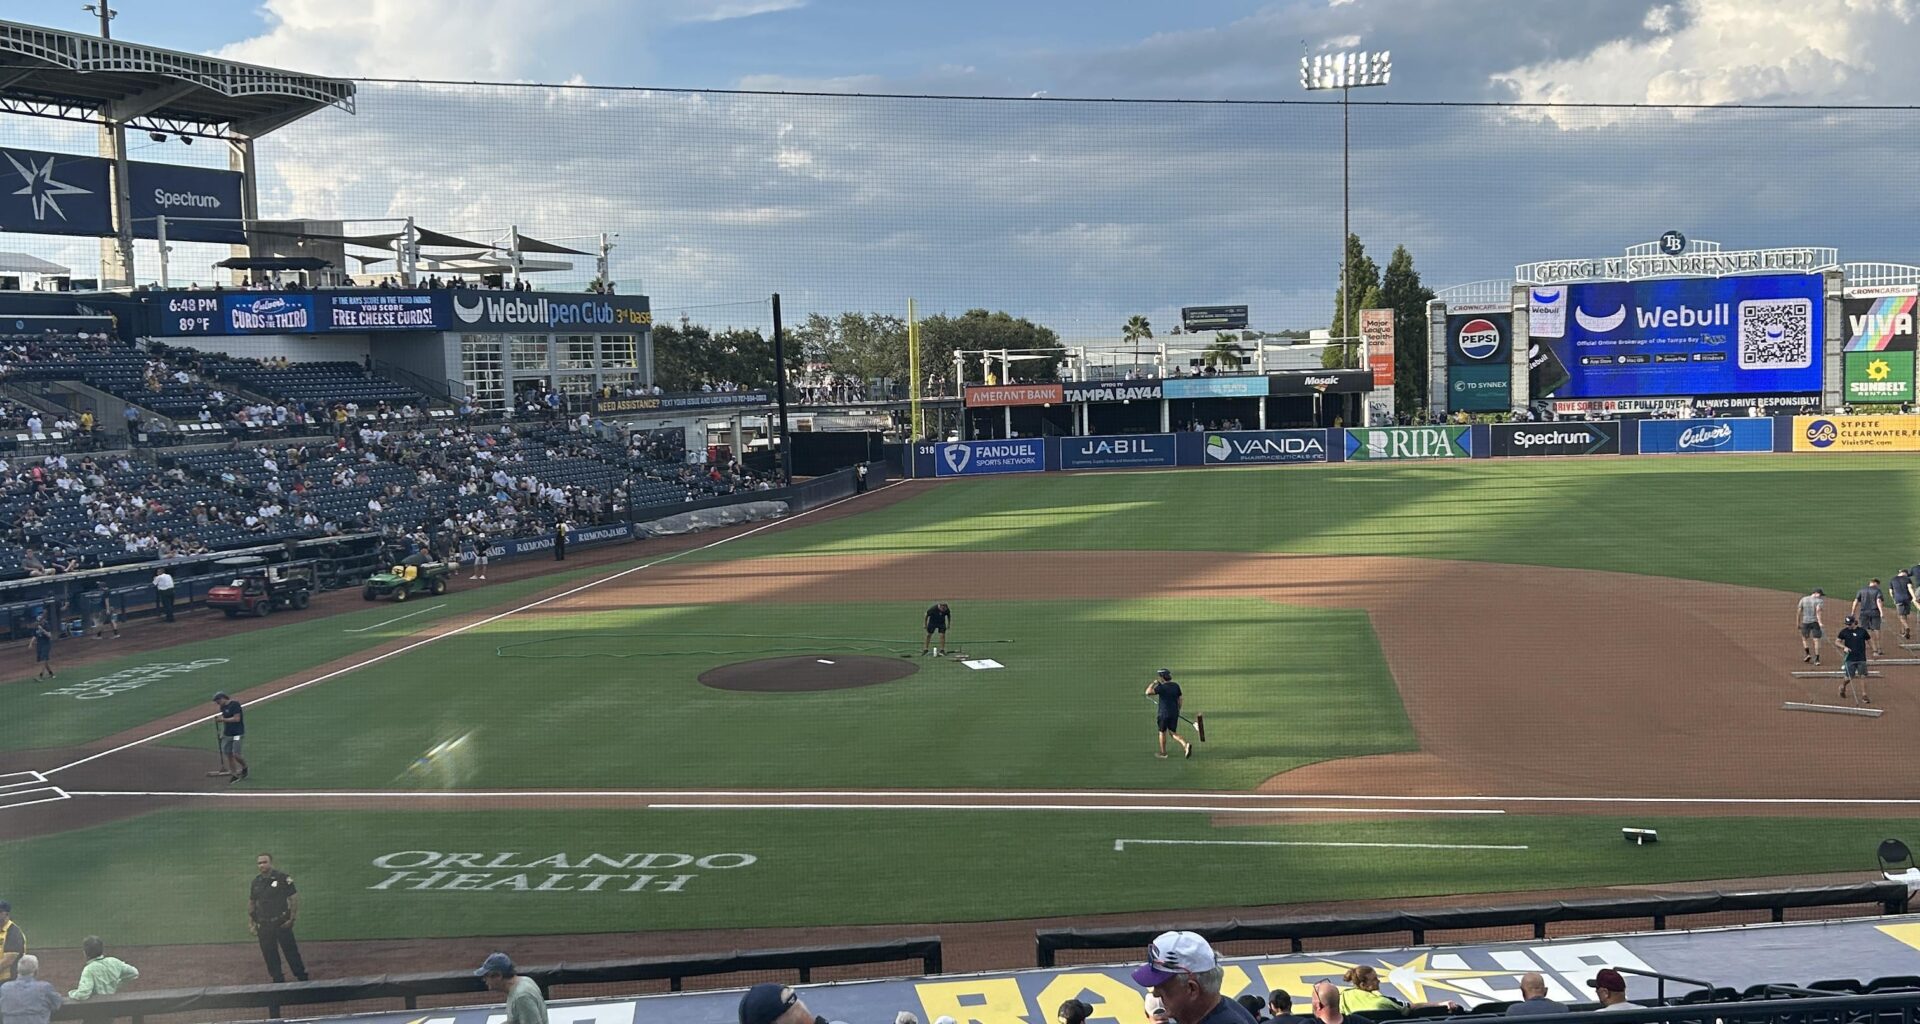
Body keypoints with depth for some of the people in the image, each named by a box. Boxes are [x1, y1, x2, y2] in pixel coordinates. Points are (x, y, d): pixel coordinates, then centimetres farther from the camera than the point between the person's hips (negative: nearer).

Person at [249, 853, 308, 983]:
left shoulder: (283, 878, -9)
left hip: (281, 923, -5)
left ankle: (302, 978, 6)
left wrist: (291, 918, -12)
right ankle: (278, 980, 19)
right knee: (269, 955, 8)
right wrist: (251, 922, 12)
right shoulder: (256, 881, 7)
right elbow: (251, 902, 18)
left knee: (291, 951, -2)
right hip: (263, 925, 5)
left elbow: (294, 898, -8)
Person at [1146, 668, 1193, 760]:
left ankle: (1163, 752, 22)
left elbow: (1148, 692, -24)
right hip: (1174, 713, 6)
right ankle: (1186, 744, -11)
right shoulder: (1176, 686, 3)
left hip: (1164, 714, -6)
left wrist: (1154, 683, -10)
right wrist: (1178, 710, 20)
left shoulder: (1162, 687, -16)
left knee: (1162, 732, 12)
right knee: (1173, 733, 12)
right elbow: (1180, 699, 8)